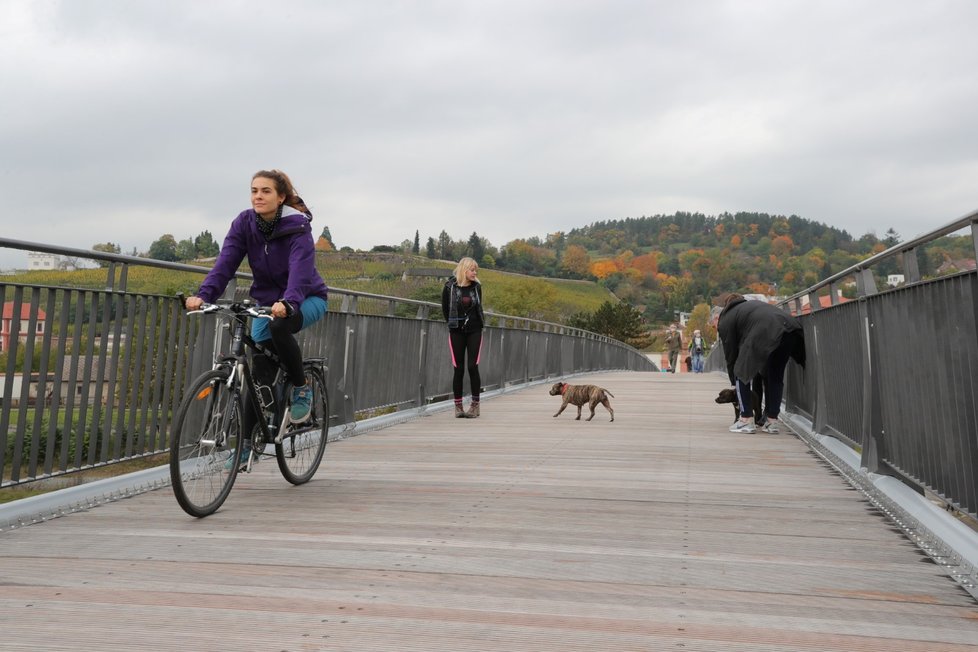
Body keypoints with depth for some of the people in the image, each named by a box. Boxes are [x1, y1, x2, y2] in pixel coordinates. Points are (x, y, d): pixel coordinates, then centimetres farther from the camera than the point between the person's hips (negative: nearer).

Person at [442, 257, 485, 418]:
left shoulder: (476, 287, 3)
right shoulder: (450, 286, -5)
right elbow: (445, 308, 7)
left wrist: (478, 323, 10)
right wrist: (453, 323, 10)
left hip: (474, 331, 1)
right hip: (456, 332, -1)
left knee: (473, 367, -7)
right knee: (459, 369, 1)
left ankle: (475, 405, 0)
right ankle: (458, 406, 9)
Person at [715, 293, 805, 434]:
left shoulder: (726, 319, 21)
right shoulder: (750, 305, 40)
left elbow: (730, 354, 19)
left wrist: (735, 383, 30)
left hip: (766, 332, -7)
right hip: (792, 327, 7)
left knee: (741, 374, 10)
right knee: (775, 376, 22)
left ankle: (746, 421, 7)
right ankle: (772, 421, 23)